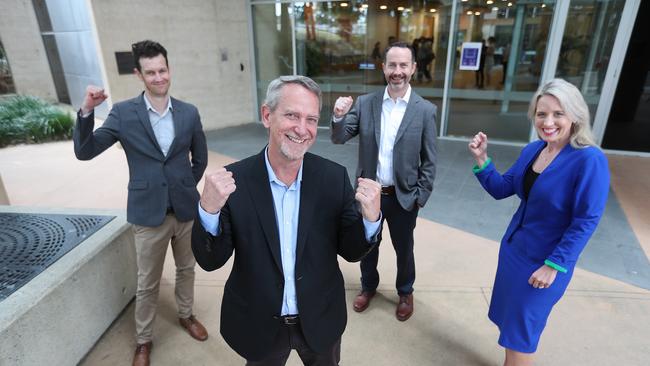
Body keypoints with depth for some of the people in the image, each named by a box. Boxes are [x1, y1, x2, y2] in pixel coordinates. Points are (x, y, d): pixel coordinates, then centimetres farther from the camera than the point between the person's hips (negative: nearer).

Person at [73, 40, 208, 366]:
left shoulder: (189, 113, -1)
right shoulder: (123, 112, -6)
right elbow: (84, 152, -8)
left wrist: (187, 188, 6)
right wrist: (86, 111, -21)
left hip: (187, 208, 2)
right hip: (148, 213, -2)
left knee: (186, 269, 21)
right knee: (147, 283, 12)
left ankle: (185, 315, 45)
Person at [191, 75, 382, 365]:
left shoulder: (334, 177, -14)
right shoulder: (233, 181, -17)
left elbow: (350, 251, -8)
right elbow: (210, 261, -12)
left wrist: (370, 218, -28)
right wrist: (208, 210, -31)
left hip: (321, 321, 1)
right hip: (258, 326, -1)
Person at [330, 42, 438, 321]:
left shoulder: (425, 110, -8)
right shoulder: (364, 103, -4)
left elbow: (429, 161, -4)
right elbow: (339, 139, -7)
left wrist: (421, 197, -7)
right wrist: (338, 117, -26)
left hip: (403, 196, -1)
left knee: (404, 250, 18)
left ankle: (405, 292, 45)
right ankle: (368, 286, 47)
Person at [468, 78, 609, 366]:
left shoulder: (589, 160, -21)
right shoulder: (532, 149, -1)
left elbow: (586, 221, -19)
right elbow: (500, 189, 3)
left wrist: (553, 266, -17)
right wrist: (481, 158, -12)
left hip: (544, 262, -6)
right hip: (513, 248, 6)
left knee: (519, 333, 11)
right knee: (509, 323, 21)